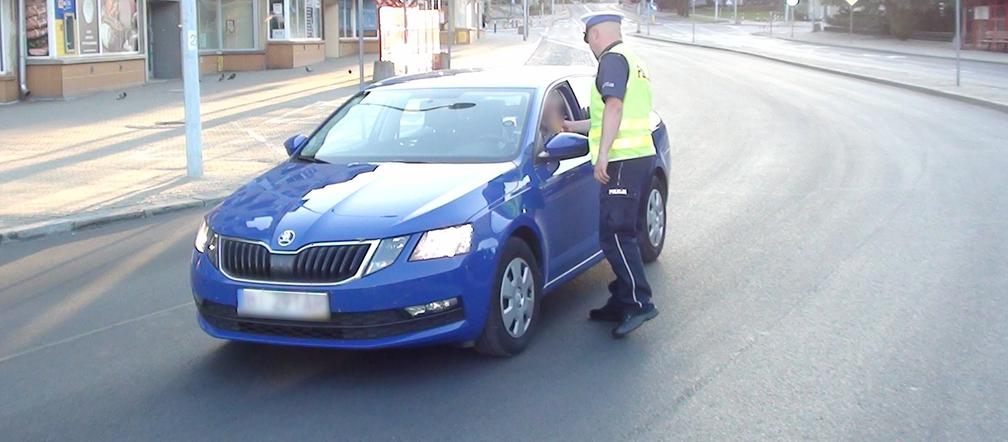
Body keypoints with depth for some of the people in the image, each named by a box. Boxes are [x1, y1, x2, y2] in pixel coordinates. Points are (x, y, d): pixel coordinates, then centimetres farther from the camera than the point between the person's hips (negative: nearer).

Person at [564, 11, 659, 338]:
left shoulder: (613, 59, -7)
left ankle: (639, 303, -15)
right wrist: (573, 126, 40)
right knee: (624, 234, 12)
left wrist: (602, 155, -24)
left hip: (623, 161, -10)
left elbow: (614, 107, -21)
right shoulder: (634, 62, 25)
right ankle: (620, 303, 17)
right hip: (642, 155, 10)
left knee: (614, 235, -11)